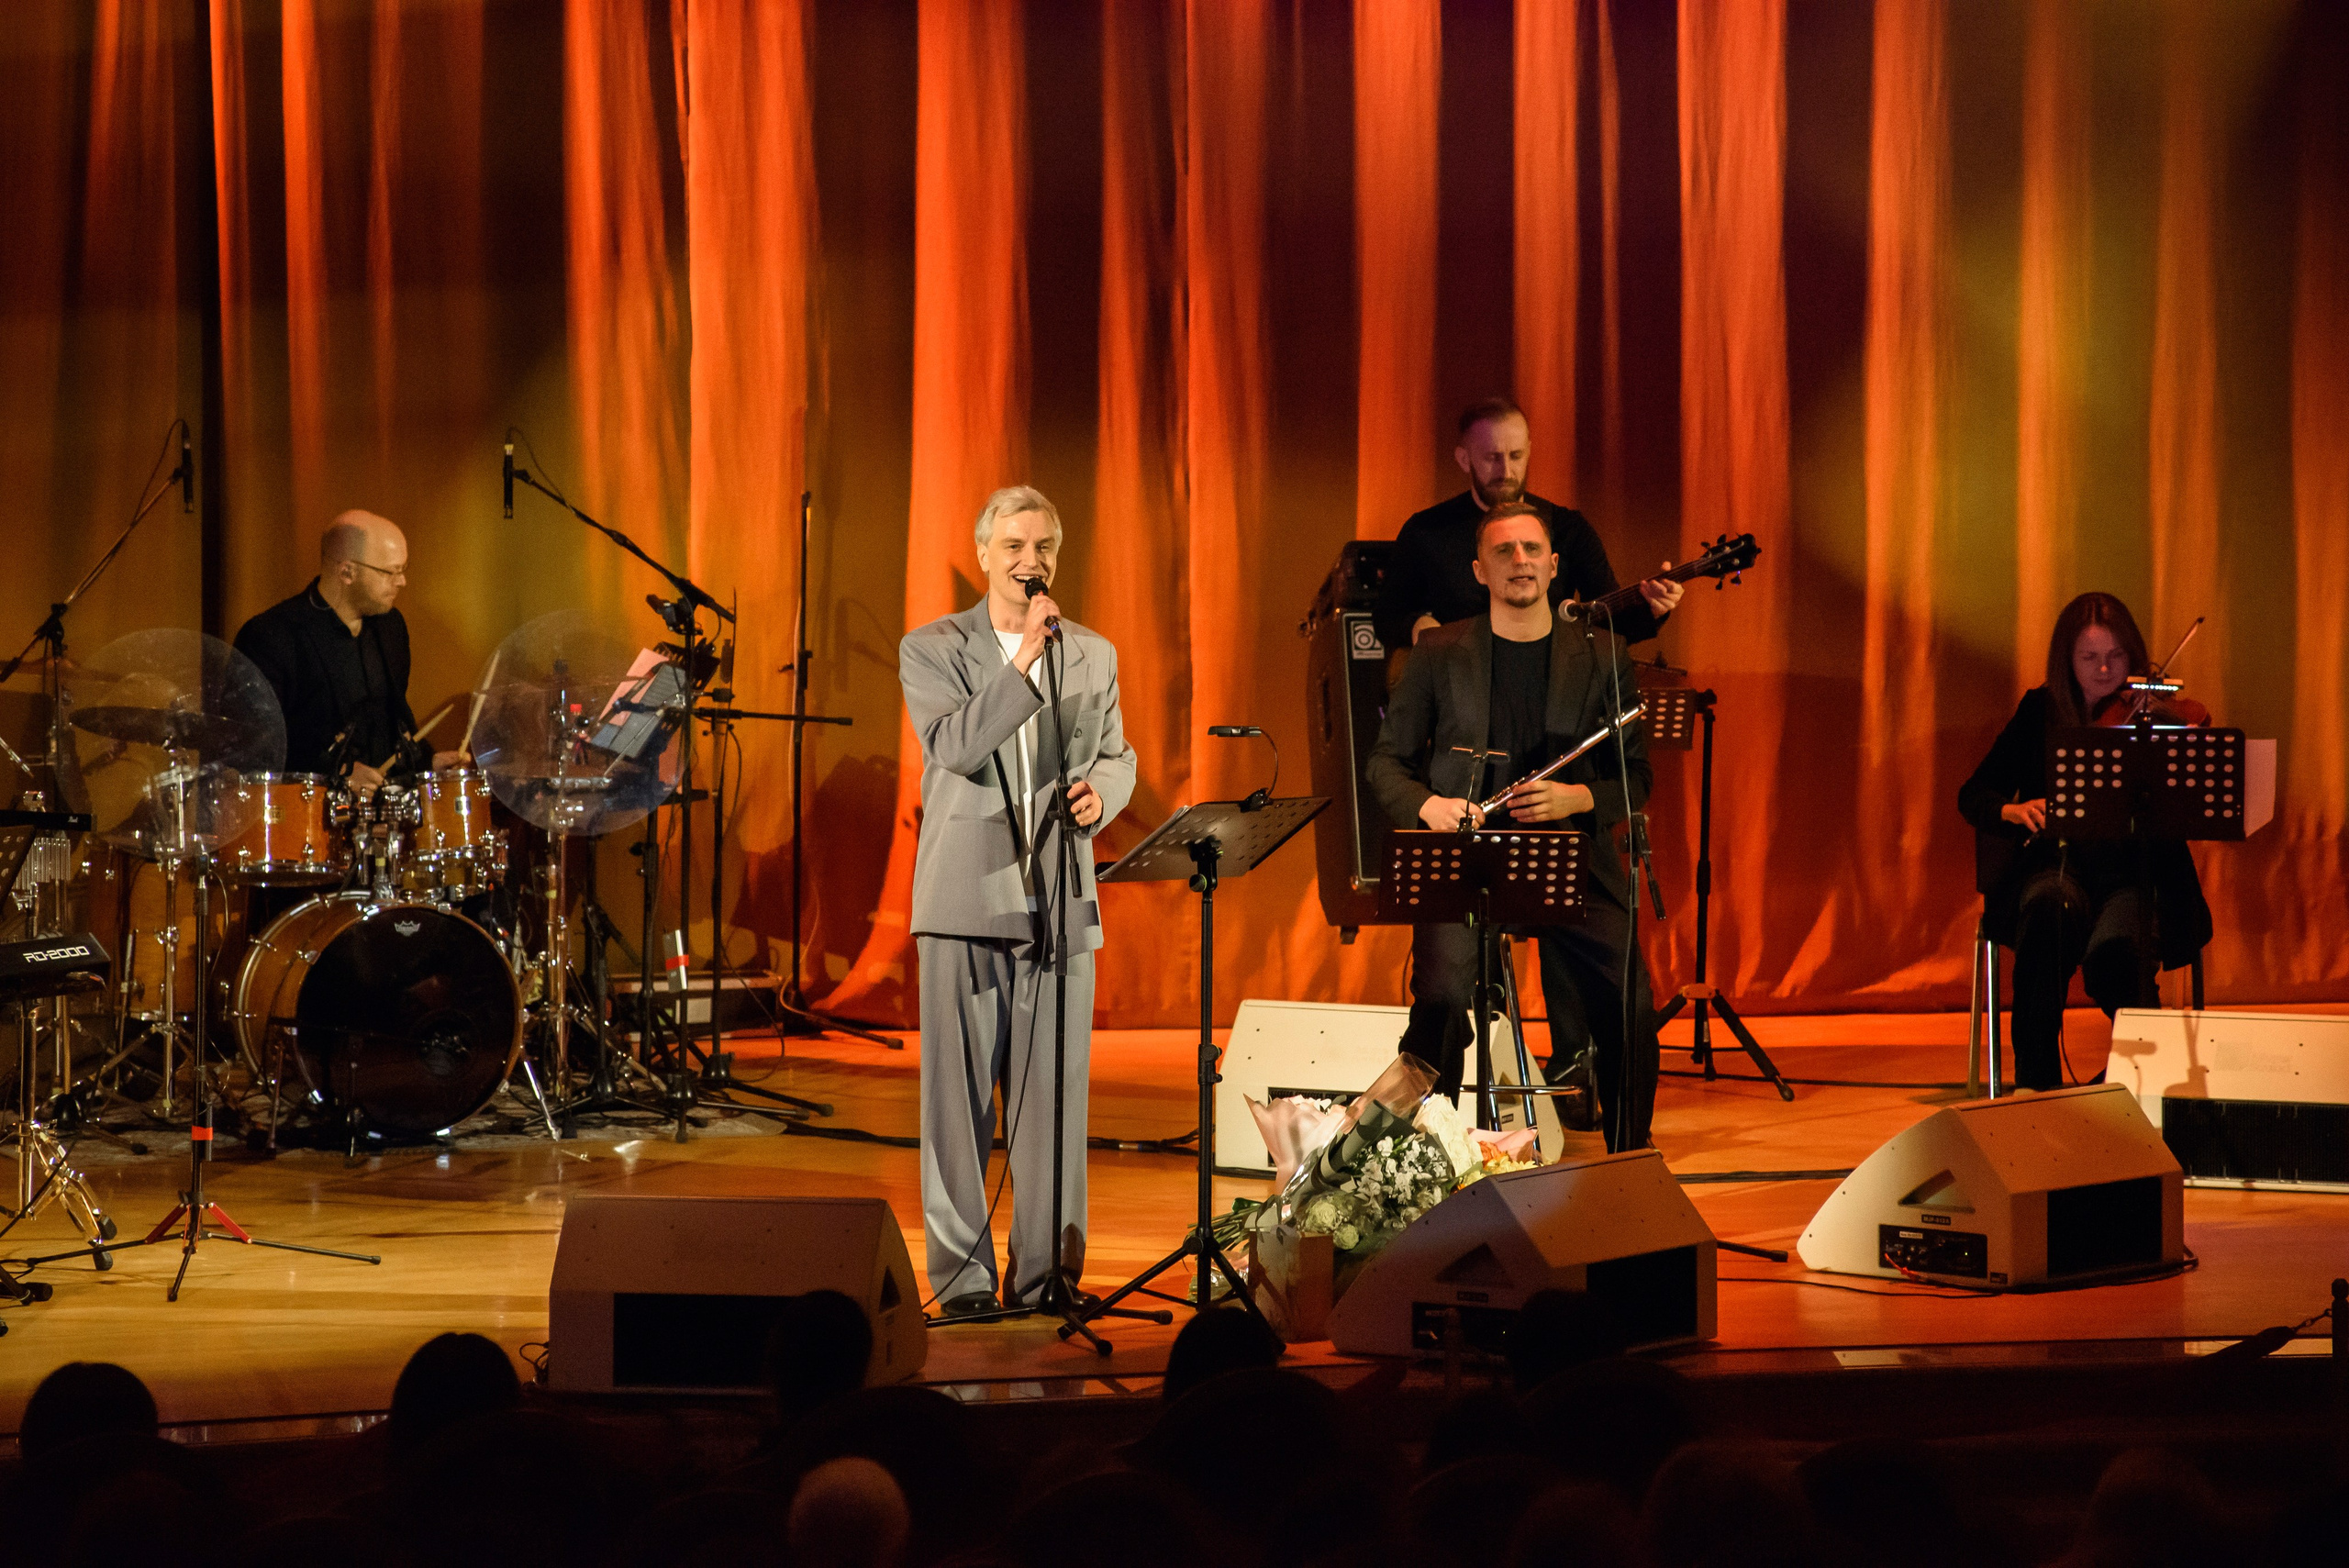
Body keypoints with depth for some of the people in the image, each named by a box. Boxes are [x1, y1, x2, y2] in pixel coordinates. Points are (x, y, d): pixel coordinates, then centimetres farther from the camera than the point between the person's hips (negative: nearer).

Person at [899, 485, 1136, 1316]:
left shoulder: (1093, 654, 11)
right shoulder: (931, 650, 0)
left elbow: (1115, 754, 20)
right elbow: (958, 746, -15)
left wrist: (1100, 793, -3)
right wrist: (1025, 659, -22)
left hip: (1060, 903, 3)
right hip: (966, 899, -3)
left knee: (1054, 1093, 2)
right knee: (958, 1092, 0)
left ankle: (1048, 1273, 10)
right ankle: (963, 1278, 6)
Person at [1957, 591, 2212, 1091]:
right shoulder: (2041, 711, 7)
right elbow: (1972, 796, 5)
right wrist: (2011, 810, -18)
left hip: (2134, 877, -1)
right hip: (2059, 866, 1)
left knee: (2111, 950, -35)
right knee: (2050, 906, -36)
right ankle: (2036, 1079, -29)